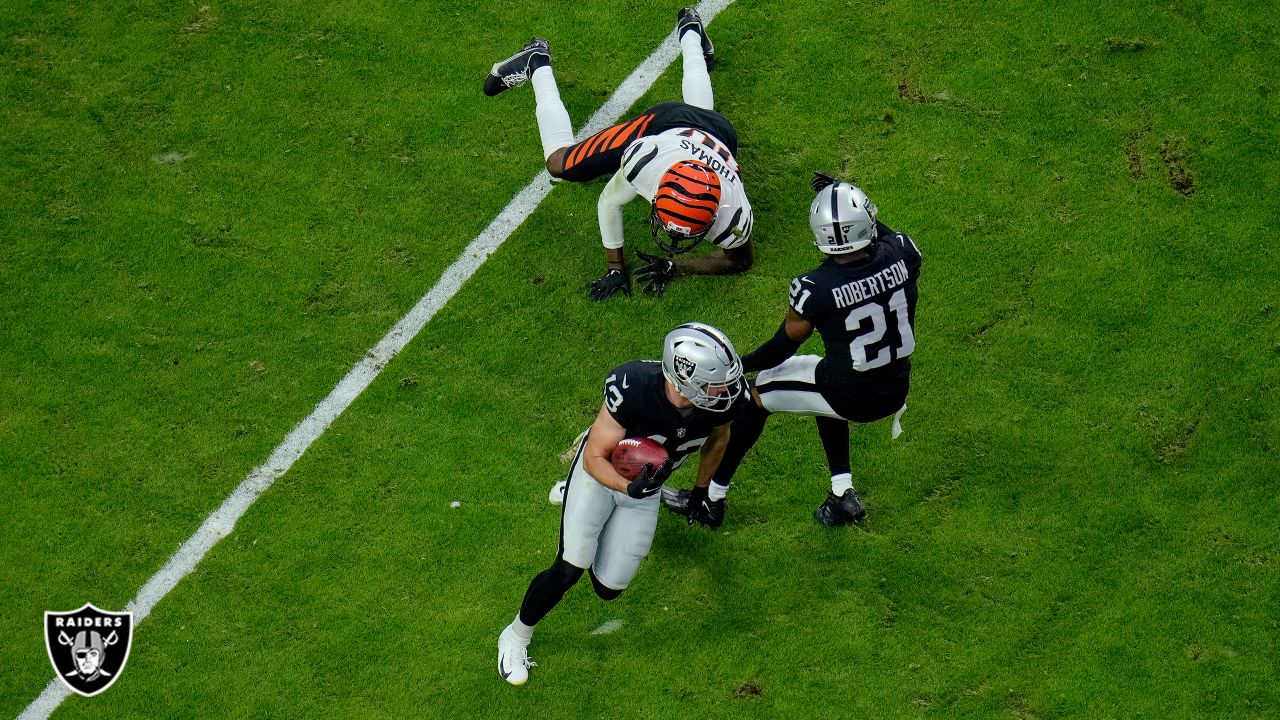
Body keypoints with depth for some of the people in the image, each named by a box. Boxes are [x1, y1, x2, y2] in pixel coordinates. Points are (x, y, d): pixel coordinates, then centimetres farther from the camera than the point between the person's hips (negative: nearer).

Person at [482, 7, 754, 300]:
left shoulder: (731, 213, -49)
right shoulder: (644, 160, -49)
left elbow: (740, 260, -25)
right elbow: (609, 203, -26)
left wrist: (674, 267, -33)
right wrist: (616, 269, -24)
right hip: (662, 122, -2)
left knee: (698, 108, 41)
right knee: (560, 163, 12)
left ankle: (690, 32, 65)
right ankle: (537, 64, 32)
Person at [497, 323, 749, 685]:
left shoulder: (726, 397, -27)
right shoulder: (634, 388, -39)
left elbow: (718, 438, 0)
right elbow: (595, 459, -29)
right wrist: (628, 488, -47)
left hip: (645, 486, 4)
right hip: (600, 473, -4)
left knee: (608, 588, 5)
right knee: (570, 569, -10)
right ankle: (516, 637, 18)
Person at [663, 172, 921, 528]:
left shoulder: (815, 289, -25)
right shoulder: (902, 256, -15)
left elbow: (783, 347, -8)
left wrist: (737, 365, 9)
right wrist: (853, 201, 12)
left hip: (850, 397, -5)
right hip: (896, 394, 5)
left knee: (756, 393, 17)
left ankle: (709, 500, 27)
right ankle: (843, 494, 28)